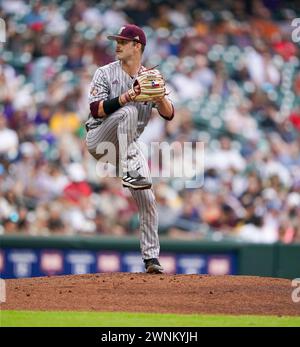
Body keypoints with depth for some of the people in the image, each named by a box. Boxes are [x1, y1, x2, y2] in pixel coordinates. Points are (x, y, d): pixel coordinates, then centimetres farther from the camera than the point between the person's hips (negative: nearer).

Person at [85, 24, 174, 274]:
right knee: (128, 112, -32)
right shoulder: (106, 73, -3)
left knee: (147, 199, -6)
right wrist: (126, 97, -28)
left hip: (129, 145, 3)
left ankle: (151, 257, 0)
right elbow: (97, 110, -16)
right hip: (99, 139, -3)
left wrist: (159, 94, -23)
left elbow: (169, 114, -3)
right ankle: (128, 173, -36)